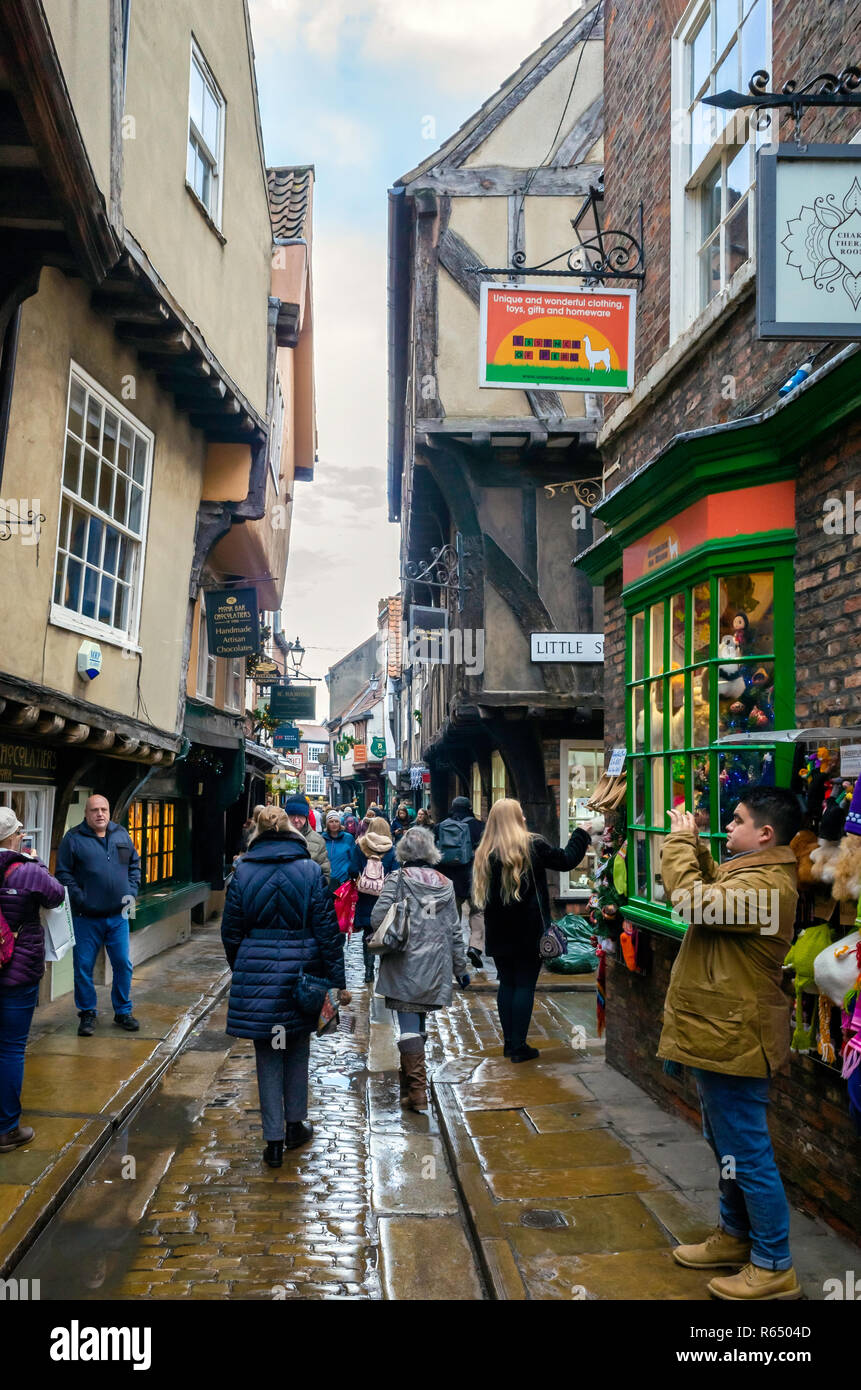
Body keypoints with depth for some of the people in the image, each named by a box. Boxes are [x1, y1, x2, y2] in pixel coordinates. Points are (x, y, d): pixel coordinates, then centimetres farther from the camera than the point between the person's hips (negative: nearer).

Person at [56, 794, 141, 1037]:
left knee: (123, 964, 8)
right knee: (83, 967, 3)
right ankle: (88, 1013, 20)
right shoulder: (73, 838, -5)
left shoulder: (122, 835, 7)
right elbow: (63, 873, -6)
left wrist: (132, 892, 3)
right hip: (86, 917, -3)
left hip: (118, 916, 3)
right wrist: (79, 899, -14)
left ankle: (123, 1011, 23)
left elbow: (134, 865, 15)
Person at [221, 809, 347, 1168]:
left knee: (267, 1056, 9)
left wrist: (240, 972, 18)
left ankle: (274, 1139, 10)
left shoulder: (242, 872, 0)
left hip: (256, 972, 0)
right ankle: (295, 1124, 30)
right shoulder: (311, 871, -5)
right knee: (298, 1050, 18)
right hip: (301, 972, 0)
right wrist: (336, 980, -1)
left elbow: (231, 932, 5)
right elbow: (327, 930, -6)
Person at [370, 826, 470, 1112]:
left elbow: (377, 918, -15)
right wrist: (461, 968, 16)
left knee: (408, 1024, -2)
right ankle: (409, 1076, 27)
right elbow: (455, 930, 9)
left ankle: (416, 1089, -5)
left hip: (405, 965, -4)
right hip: (435, 968, 4)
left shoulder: (397, 879, -7)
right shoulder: (445, 884, 6)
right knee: (418, 1021, 16)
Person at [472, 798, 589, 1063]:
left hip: (499, 934, 4)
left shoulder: (485, 852, 2)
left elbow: (484, 896, 9)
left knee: (506, 984, 14)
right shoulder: (532, 846, -9)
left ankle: (508, 1042, 18)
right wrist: (581, 834, 14)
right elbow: (566, 860, 2)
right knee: (525, 985, 2)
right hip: (529, 932, -4)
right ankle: (519, 1046, 3)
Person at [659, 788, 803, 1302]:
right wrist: (693, 845, 9)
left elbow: (695, 899, -31)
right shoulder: (754, 873, 9)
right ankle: (735, 1237, 37)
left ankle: (773, 1266, 14)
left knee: (747, 1153, 1)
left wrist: (680, 842, -18)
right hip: (722, 1032, 11)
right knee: (727, 1144, 22)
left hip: (733, 1038, -11)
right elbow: (713, 887, 23)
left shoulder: (766, 884, -25)